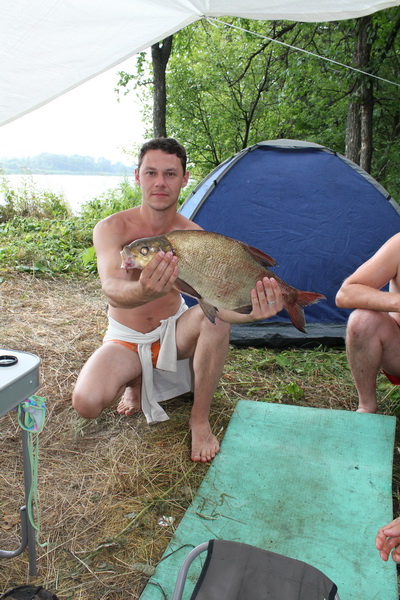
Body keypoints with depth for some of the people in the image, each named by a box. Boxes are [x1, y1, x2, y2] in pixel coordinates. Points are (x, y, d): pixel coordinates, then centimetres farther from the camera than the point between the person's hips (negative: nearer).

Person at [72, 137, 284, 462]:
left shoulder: (192, 235, -14)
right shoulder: (112, 228, -19)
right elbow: (112, 288, -37)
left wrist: (251, 312, -52)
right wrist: (143, 292, -62)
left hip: (173, 330, 2)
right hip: (125, 338, -1)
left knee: (216, 316, -32)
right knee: (86, 403, -28)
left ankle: (200, 420, -15)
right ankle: (134, 381, 8)